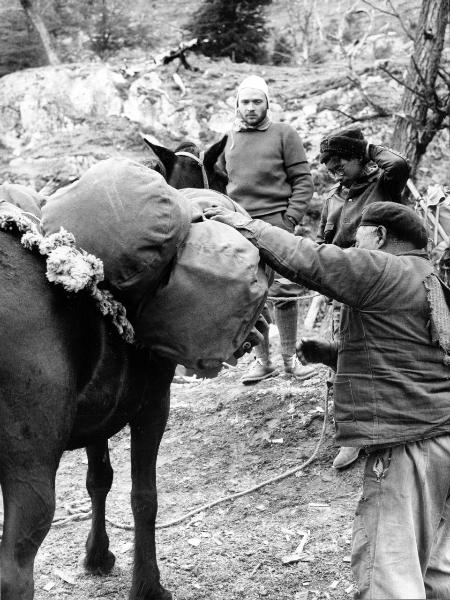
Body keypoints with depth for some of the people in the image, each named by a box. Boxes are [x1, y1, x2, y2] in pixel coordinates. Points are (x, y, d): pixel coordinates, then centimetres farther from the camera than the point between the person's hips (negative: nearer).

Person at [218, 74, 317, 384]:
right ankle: (263, 360, 13)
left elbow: (303, 181, 0)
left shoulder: (284, 134, 3)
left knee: (284, 293, -3)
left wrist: (290, 219, -10)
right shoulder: (229, 140, 15)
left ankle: (290, 357, 10)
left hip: (276, 222, -3)